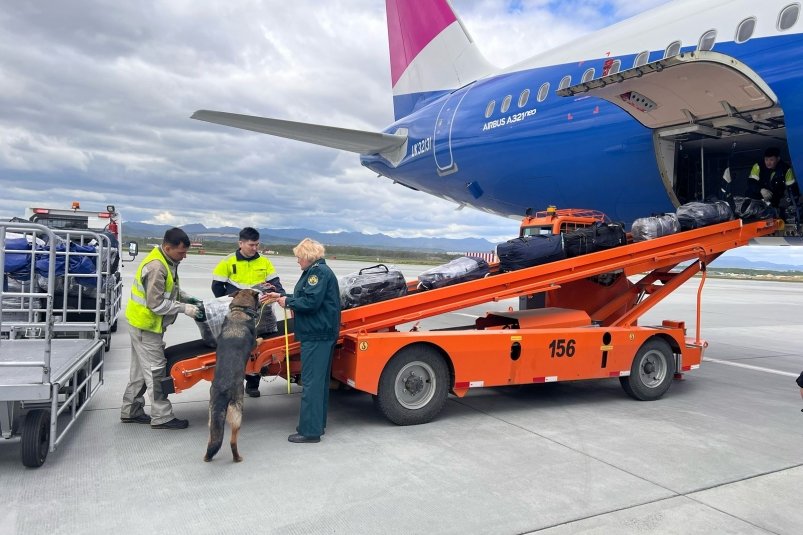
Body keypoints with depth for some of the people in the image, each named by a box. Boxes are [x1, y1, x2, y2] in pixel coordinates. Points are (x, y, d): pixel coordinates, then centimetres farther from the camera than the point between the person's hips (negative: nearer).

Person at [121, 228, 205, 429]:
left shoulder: (168, 262, 4)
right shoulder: (156, 267, -26)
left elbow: (171, 289, 16)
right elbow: (157, 303, -27)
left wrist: (188, 299, 1)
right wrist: (185, 309, -22)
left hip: (144, 323, 10)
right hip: (146, 325, -10)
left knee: (141, 369, 17)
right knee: (155, 370, -3)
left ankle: (131, 411, 29)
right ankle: (162, 417, 5)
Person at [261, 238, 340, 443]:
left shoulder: (318, 272, -14)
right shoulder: (316, 271, 18)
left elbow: (310, 302, -22)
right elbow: (305, 297, 20)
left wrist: (287, 302, -9)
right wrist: (280, 296, 17)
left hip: (317, 335, -11)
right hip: (320, 334, 11)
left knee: (311, 382, -6)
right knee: (319, 380, 16)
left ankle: (310, 430, 0)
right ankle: (318, 425, 26)